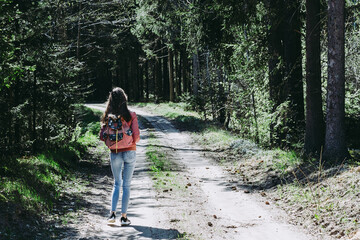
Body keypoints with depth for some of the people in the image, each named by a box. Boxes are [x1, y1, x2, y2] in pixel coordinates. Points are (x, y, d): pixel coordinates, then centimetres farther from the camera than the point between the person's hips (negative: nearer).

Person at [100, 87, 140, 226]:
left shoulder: (108, 117, -4)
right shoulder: (131, 116, -10)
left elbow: (102, 137, -3)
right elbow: (136, 137, -11)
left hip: (114, 153, 2)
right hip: (130, 152, -2)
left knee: (117, 183, 16)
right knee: (126, 184, 7)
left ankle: (112, 213, 5)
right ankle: (124, 217, 7)